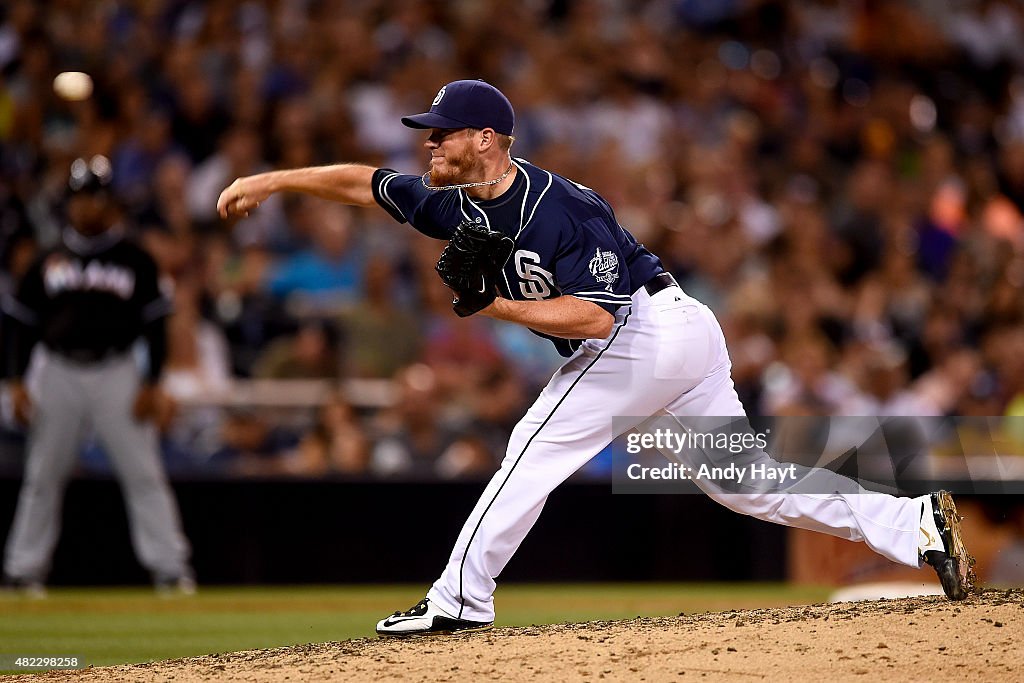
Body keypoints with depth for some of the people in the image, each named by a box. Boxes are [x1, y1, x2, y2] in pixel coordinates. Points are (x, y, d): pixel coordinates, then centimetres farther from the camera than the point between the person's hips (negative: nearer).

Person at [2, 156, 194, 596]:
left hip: (116, 373, -2)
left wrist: (152, 385, -5)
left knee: (142, 472, -6)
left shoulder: (134, 260, 4)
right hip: (57, 373, 2)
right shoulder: (49, 262, 9)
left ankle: (170, 566, -4)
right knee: (43, 474, 5)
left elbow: (155, 324, 3)